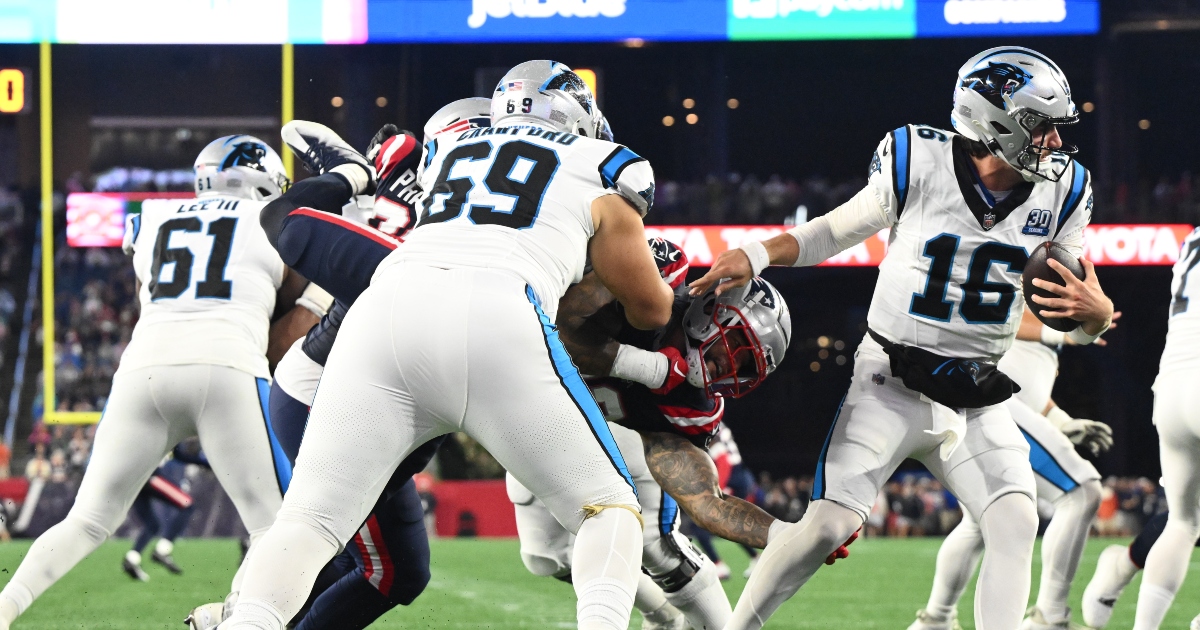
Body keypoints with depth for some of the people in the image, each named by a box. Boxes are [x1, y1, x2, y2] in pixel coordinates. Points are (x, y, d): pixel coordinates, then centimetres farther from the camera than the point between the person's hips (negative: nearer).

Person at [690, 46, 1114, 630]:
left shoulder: (1059, 190, -3)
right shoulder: (918, 165, -12)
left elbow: (1089, 313, 2)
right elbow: (836, 231, 5)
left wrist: (1091, 309, -22)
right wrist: (756, 255, -10)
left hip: (978, 400, 3)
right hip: (891, 384, -3)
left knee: (1015, 525, -15)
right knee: (828, 525, -12)